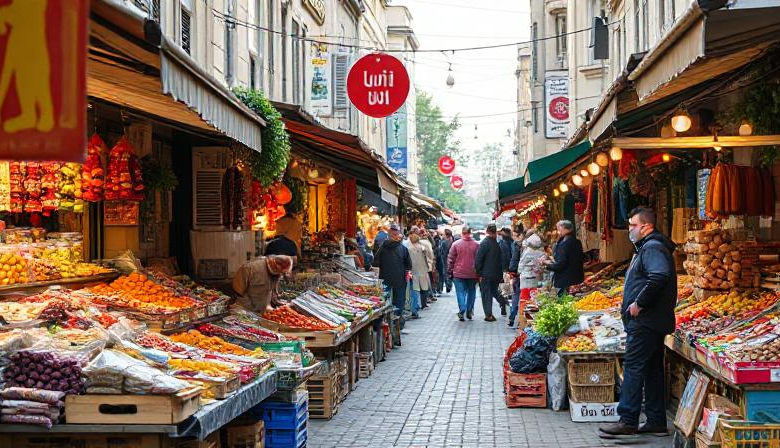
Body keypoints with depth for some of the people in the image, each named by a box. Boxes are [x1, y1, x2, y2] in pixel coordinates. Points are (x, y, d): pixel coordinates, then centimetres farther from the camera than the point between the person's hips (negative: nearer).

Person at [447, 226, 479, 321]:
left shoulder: (456, 244, -5)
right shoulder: (476, 245, -2)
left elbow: (450, 259, -2)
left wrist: (450, 271, 7)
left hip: (458, 274, -2)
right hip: (472, 274, 2)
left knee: (460, 292, 2)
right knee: (471, 292, 14)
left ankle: (462, 311, -10)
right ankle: (469, 312, 15)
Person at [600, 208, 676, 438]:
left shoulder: (652, 248, -14)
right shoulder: (646, 247, 20)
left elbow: (659, 276, -31)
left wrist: (639, 303, -24)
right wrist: (637, 303, 14)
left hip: (645, 321, -11)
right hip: (652, 321, 11)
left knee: (633, 367, -9)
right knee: (652, 369, 12)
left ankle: (628, 421, -9)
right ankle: (656, 422, 17)